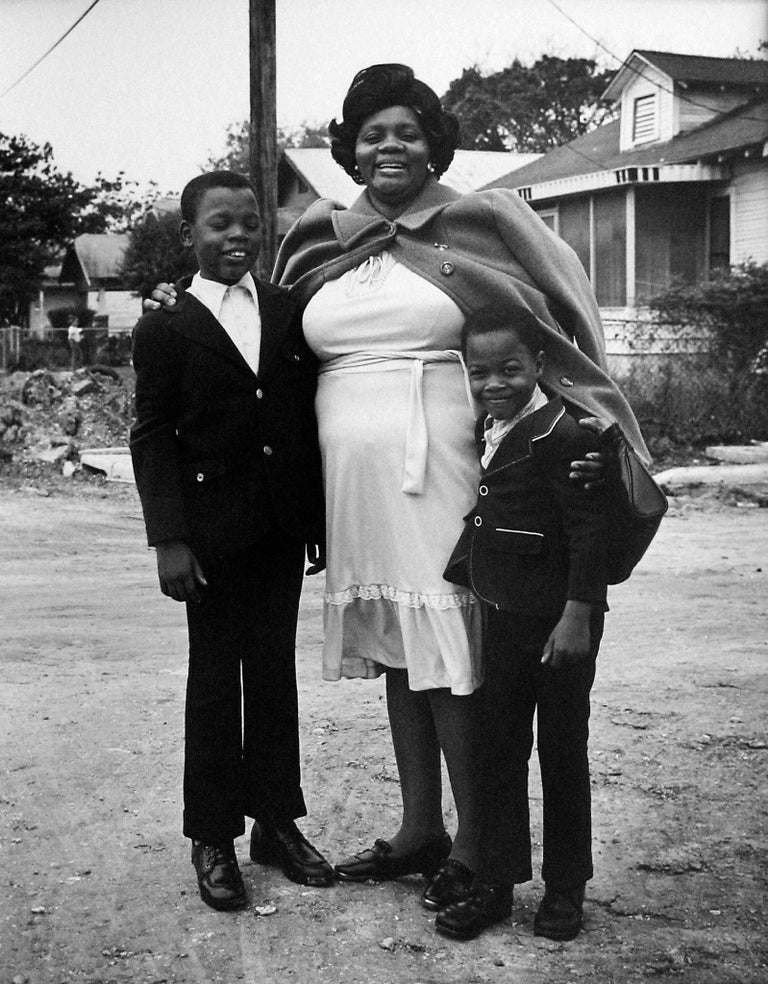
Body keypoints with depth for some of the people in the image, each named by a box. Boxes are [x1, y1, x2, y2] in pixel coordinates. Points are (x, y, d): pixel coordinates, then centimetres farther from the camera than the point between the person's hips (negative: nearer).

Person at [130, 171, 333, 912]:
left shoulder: (292, 314, 7)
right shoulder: (165, 331, -2)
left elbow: (312, 418, 8)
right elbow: (152, 439, -5)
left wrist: (321, 519, 7)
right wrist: (169, 538, -13)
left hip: (281, 530, 3)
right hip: (212, 534, -3)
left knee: (275, 673, 11)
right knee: (215, 680, 6)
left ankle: (277, 821, 24)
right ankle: (213, 837, 17)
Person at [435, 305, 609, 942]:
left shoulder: (562, 432, -17)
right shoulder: (486, 433, 8)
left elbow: (589, 531, -19)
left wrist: (578, 615, -21)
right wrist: (454, 571, 15)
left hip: (559, 624, -7)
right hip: (502, 619, 8)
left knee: (562, 753, 7)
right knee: (499, 751, 12)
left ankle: (565, 889, 22)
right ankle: (495, 884, 24)